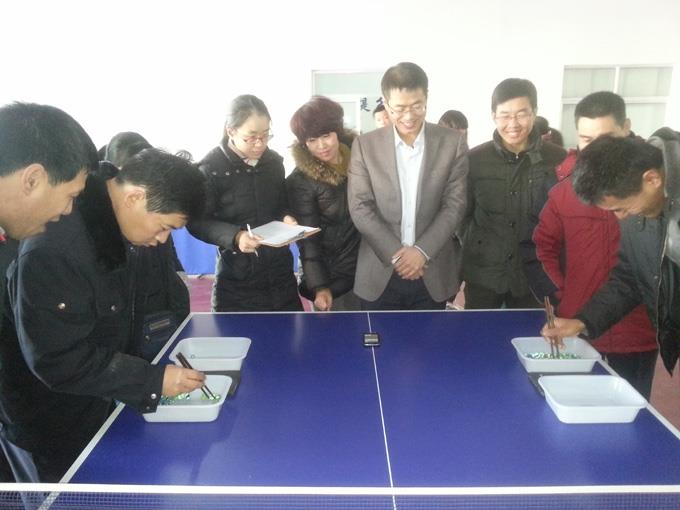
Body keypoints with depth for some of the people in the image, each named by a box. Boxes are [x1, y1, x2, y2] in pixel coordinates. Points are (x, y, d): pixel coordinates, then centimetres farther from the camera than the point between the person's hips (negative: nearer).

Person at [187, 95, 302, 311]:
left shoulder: (274, 161, 4)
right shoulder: (211, 168, -12)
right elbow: (197, 222, -11)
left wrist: (287, 217, -5)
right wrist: (235, 236, -26)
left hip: (281, 271, 5)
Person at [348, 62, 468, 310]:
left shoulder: (452, 143, 0)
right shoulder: (365, 145, 0)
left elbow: (455, 205, -2)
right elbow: (360, 208, -5)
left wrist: (422, 251, -13)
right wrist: (396, 253, -12)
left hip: (432, 274, 0)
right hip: (379, 275, 0)